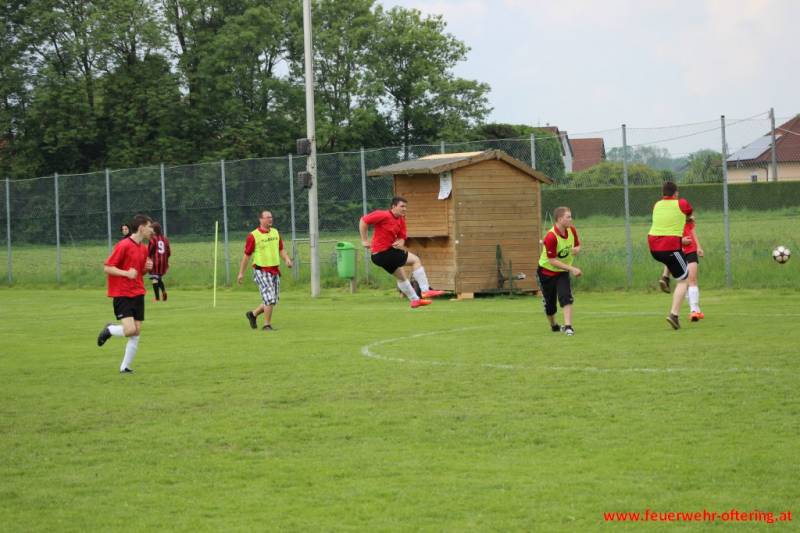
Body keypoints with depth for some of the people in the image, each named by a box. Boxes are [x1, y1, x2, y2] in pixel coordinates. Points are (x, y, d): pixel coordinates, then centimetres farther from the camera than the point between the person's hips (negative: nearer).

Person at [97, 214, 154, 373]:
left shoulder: (144, 248, 10)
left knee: (137, 332, 1)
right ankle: (109, 330, 13)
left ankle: (125, 367, 10)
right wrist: (127, 273, -24)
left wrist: (147, 267, 2)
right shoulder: (124, 245, -14)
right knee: (130, 329, -19)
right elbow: (107, 268, -14)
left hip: (138, 294, 7)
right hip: (122, 294, -7)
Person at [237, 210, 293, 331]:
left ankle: (253, 314, 29)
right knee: (269, 299, -13)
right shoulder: (253, 236, -8)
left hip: (274, 270, 7)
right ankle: (267, 325, 0)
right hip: (261, 271, -7)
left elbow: (281, 250, 17)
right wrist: (241, 273, -2)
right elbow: (247, 255, -4)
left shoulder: (275, 233, 10)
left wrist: (287, 259, -4)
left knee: (273, 300, 9)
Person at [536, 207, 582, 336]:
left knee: (566, 297, -18)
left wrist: (576, 249, -17)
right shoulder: (551, 237, -29)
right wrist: (572, 269, -30)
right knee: (549, 303, 7)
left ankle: (568, 326, -23)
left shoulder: (572, 230, -8)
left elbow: (578, 246, 9)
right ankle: (553, 325, 32)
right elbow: (552, 261, -27)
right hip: (547, 272, -4)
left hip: (562, 272, 4)